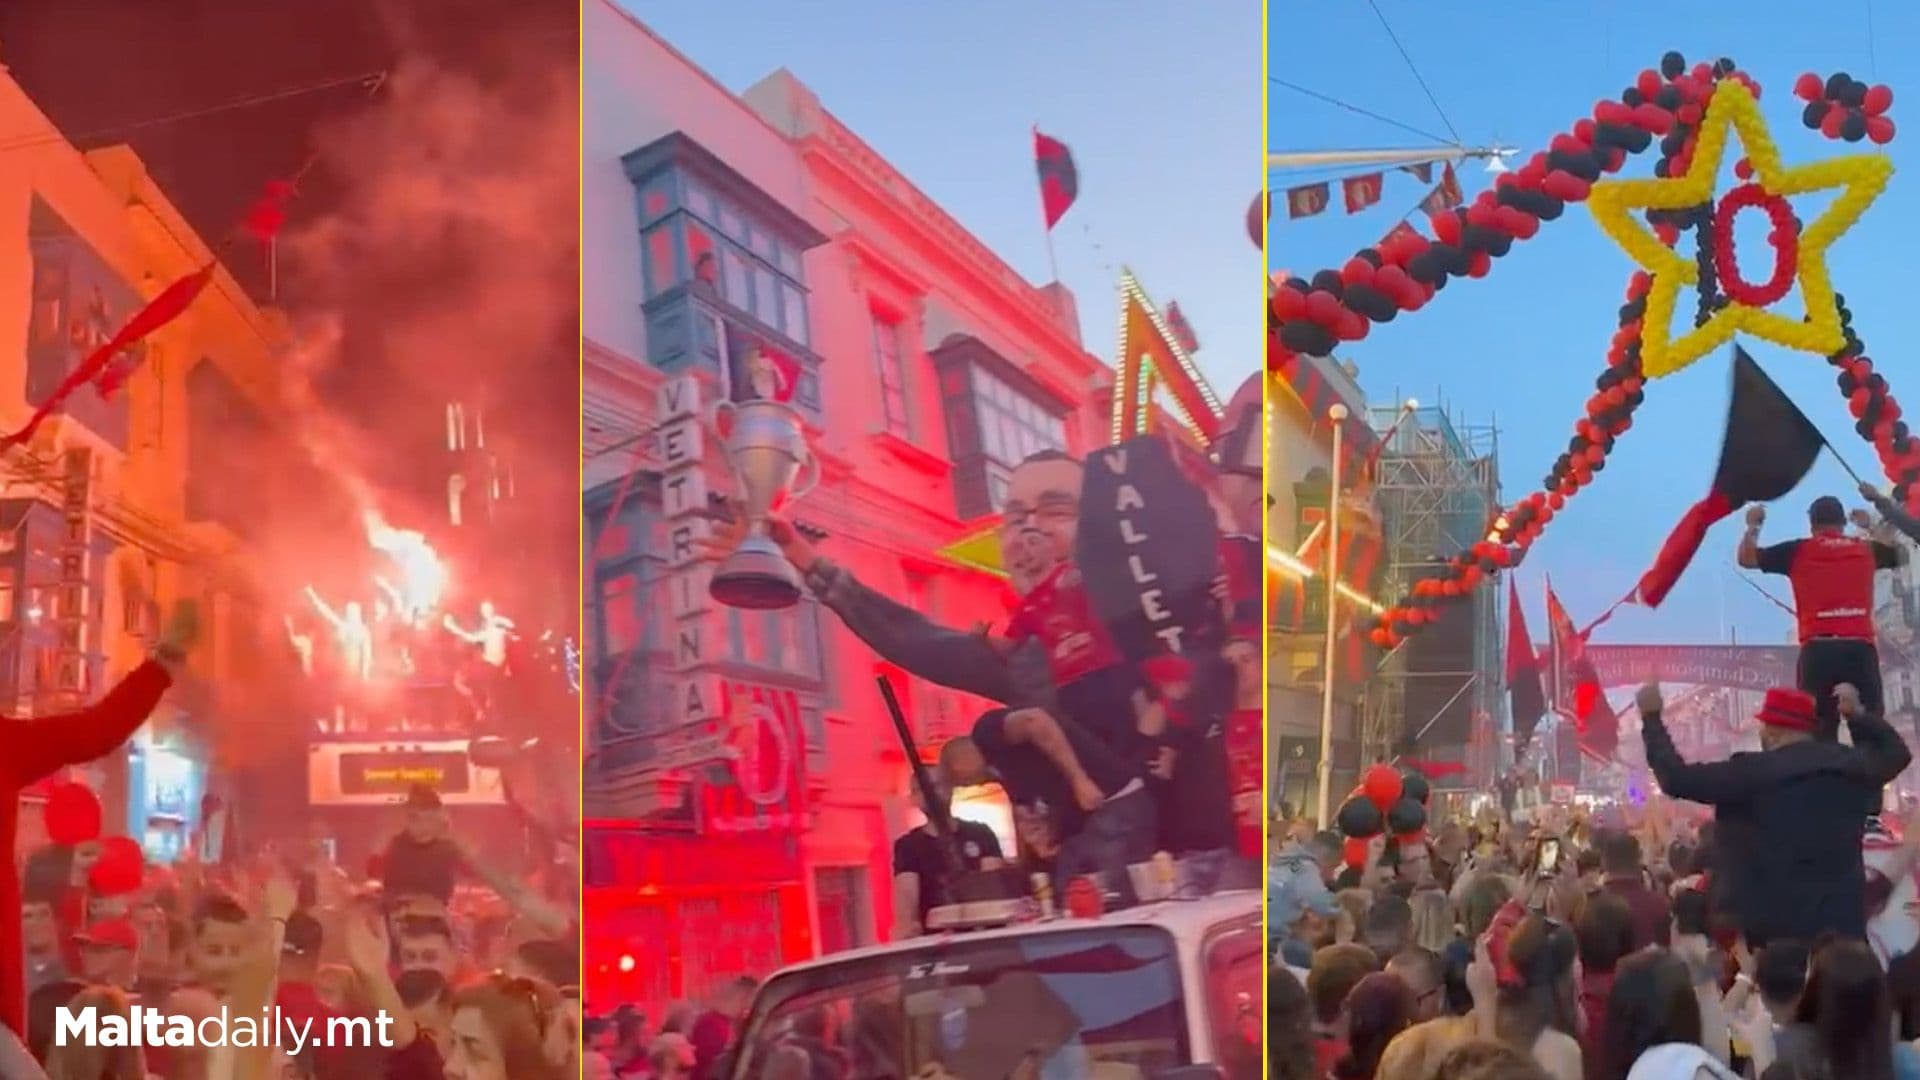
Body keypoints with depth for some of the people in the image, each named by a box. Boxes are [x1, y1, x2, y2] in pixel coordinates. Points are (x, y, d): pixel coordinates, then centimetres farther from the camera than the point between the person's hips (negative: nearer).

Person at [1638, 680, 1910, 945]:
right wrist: (1858, 715, 31)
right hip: (1842, 924, 4)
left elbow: (1677, 779, -10)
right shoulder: (1852, 764, 4)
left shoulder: (1753, 772, -11)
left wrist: (1651, 718, 0)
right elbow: (1895, 752, 25)